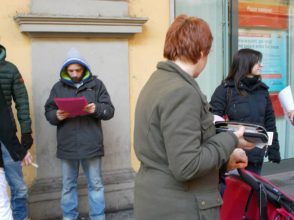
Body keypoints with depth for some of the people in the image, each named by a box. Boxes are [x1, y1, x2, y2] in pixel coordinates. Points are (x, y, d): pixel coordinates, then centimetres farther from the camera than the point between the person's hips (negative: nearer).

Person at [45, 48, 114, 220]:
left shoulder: (96, 84, 1)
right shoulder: (58, 87, 6)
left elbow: (110, 110, -1)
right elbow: (48, 112, 7)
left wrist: (96, 109, -22)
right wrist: (57, 116, -15)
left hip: (91, 145, -2)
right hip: (67, 146, 2)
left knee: (96, 184, 9)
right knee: (68, 185, 15)